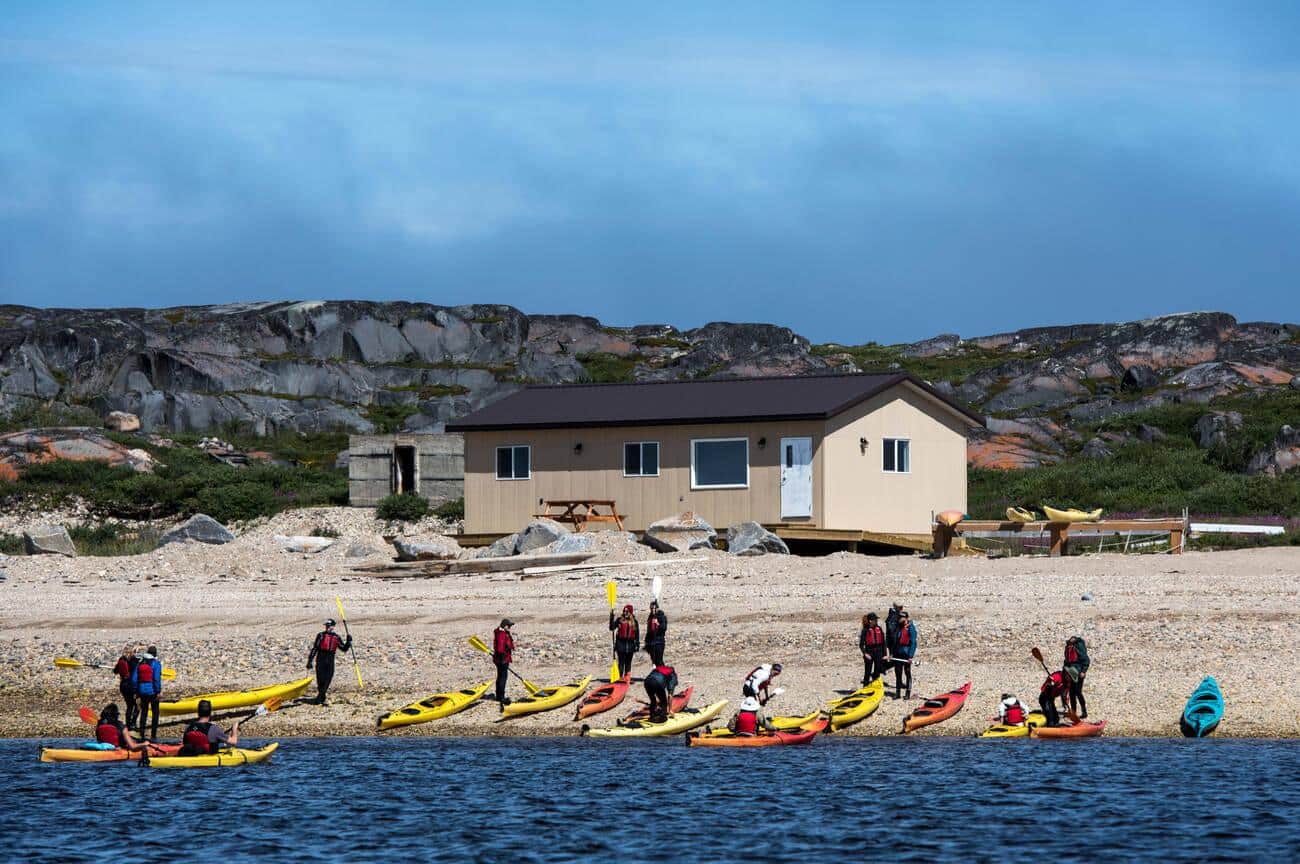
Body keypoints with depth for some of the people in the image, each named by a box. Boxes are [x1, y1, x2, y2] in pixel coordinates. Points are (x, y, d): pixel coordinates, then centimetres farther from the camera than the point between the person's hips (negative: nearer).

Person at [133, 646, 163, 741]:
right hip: (153, 691, -4)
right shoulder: (156, 664, -9)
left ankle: (141, 734, 10)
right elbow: (157, 679, -15)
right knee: (155, 712, 5)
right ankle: (153, 735, 1)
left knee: (143, 712, 13)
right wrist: (159, 691, -9)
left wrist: (136, 691, 11)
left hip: (142, 691, 4)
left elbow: (134, 679, 5)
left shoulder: (140, 663, 5)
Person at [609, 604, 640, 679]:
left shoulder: (634, 622, 6)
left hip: (630, 644, 2)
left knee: (628, 663, 8)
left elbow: (637, 635, 8)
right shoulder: (619, 620, 2)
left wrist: (637, 646, 5)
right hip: (621, 644, -2)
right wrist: (611, 617, -17)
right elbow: (612, 628, -9)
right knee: (621, 662, -3)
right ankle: (620, 677, -1)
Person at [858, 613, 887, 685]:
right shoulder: (865, 630, -8)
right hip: (869, 652, -4)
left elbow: (883, 642, 10)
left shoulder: (879, 629, 5)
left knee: (877, 673, 8)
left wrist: (884, 654, 8)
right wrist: (865, 653, -17)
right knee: (867, 673, 1)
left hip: (878, 652, 4)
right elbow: (861, 644, -6)